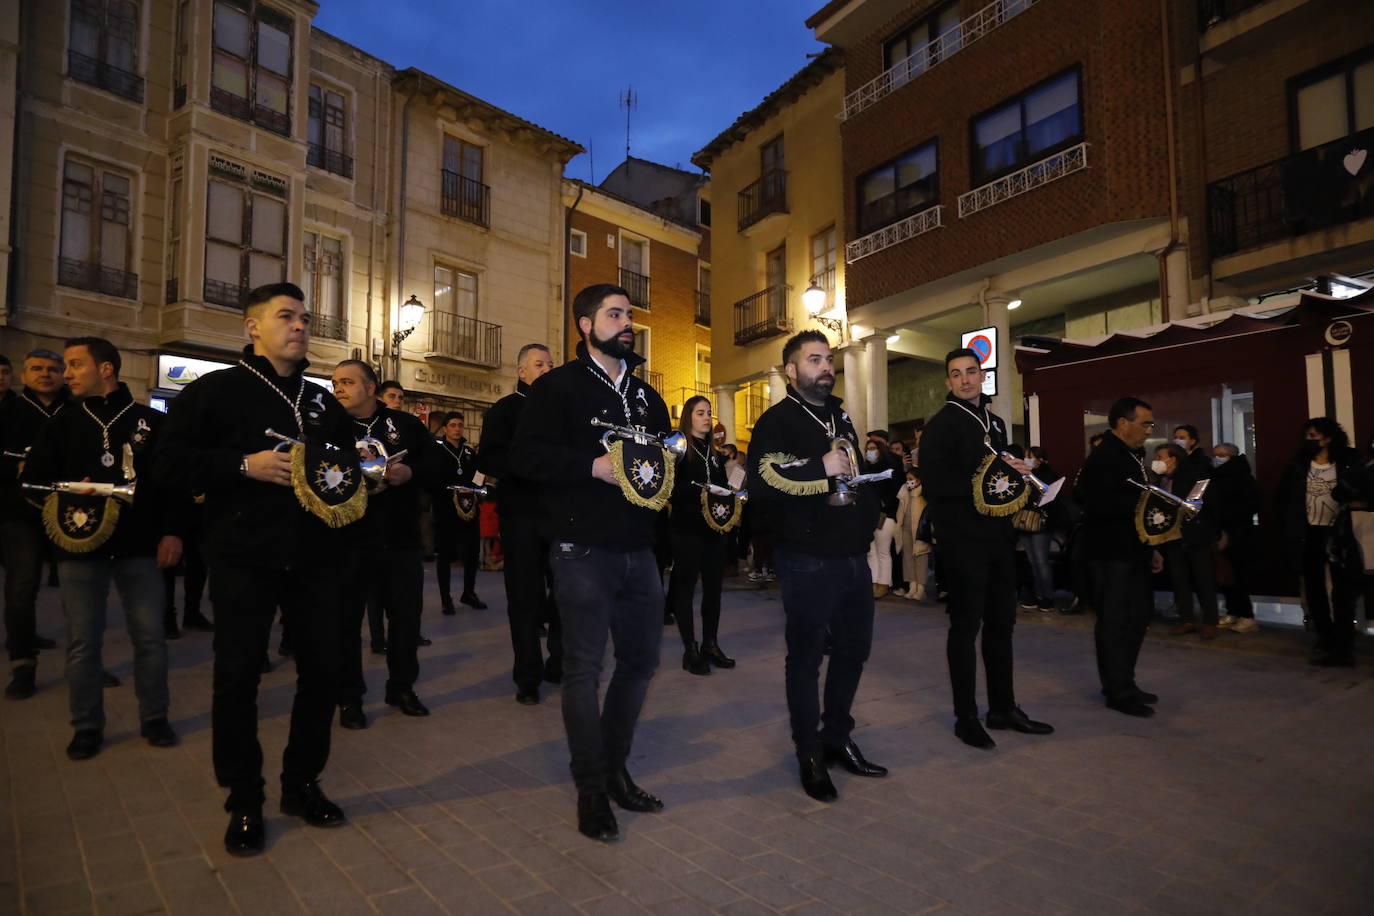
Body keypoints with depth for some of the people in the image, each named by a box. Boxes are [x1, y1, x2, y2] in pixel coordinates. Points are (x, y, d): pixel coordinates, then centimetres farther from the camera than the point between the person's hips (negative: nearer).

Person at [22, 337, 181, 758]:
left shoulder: (151, 422, 3)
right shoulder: (62, 424, 10)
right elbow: (32, 479, 9)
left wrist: (172, 530, -5)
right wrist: (65, 496, -11)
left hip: (140, 547, -2)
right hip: (80, 546, 2)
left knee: (150, 636, 3)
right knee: (82, 640, 6)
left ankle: (154, 718, 18)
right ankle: (87, 727, 20)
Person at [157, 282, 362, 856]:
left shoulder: (324, 402, 16)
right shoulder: (214, 391, 1)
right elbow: (174, 461, -7)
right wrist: (246, 465, -19)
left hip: (317, 557, 5)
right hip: (244, 557, -4)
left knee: (324, 669, 8)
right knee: (238, 677, 2)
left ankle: (302, 783, 27)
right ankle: (244, 802, 19)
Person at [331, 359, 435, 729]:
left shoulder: (405, 424, 6)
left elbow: (436, 461, 4)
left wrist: (410, 471, -15)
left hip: (401, 538, 2)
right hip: (348, 539, -2)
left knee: (406, 615, 10)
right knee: (347, 619, 5)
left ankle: (402, 687, 28)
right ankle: (350, 698, 19)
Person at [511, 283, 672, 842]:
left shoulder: (646, 395, 17)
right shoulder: (559, 386, -3)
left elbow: (668, 452, 23)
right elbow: (526, 455, -13)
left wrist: (664, 472, 1)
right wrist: (594, 465, -21)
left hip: (638, 550, 7)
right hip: (583, 549, -7)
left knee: (641, 659, 15)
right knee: (584, 668, 3)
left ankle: (614, 769, 34)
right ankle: (591, 789, 20)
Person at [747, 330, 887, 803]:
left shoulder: (839, 416, 17)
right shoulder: (777, 421, -8)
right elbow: (762, 484, -24)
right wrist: (822, 468, -25)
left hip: (853, 556, 8)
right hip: (808, 562, -8)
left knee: (854, 648, 17)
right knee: (806, 656, 5)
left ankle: (837, 737, 36)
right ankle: (810, 755, 22)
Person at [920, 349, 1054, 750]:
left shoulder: (994, 423, 16)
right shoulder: (941, 426, -9)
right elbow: (935, 484, -19)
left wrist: (1016, 476, 2)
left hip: (997, 536, 8)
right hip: (963, 540, -8)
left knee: (1001, 621, 15)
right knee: (966, 626, 1)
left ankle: (1003, 707, 29)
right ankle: (966, 718, 13)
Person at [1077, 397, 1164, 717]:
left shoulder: (1132, 456, 16)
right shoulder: (1103, 457, -15)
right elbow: (1099, 503, -28)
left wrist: (1150, 548, 17)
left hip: (1133, 552, 10)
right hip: (1112, 554, -10)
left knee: (1138, 616, 15)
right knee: (1115, 621, -1)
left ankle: (1123, 682, 28)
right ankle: (1118, 691, 9)